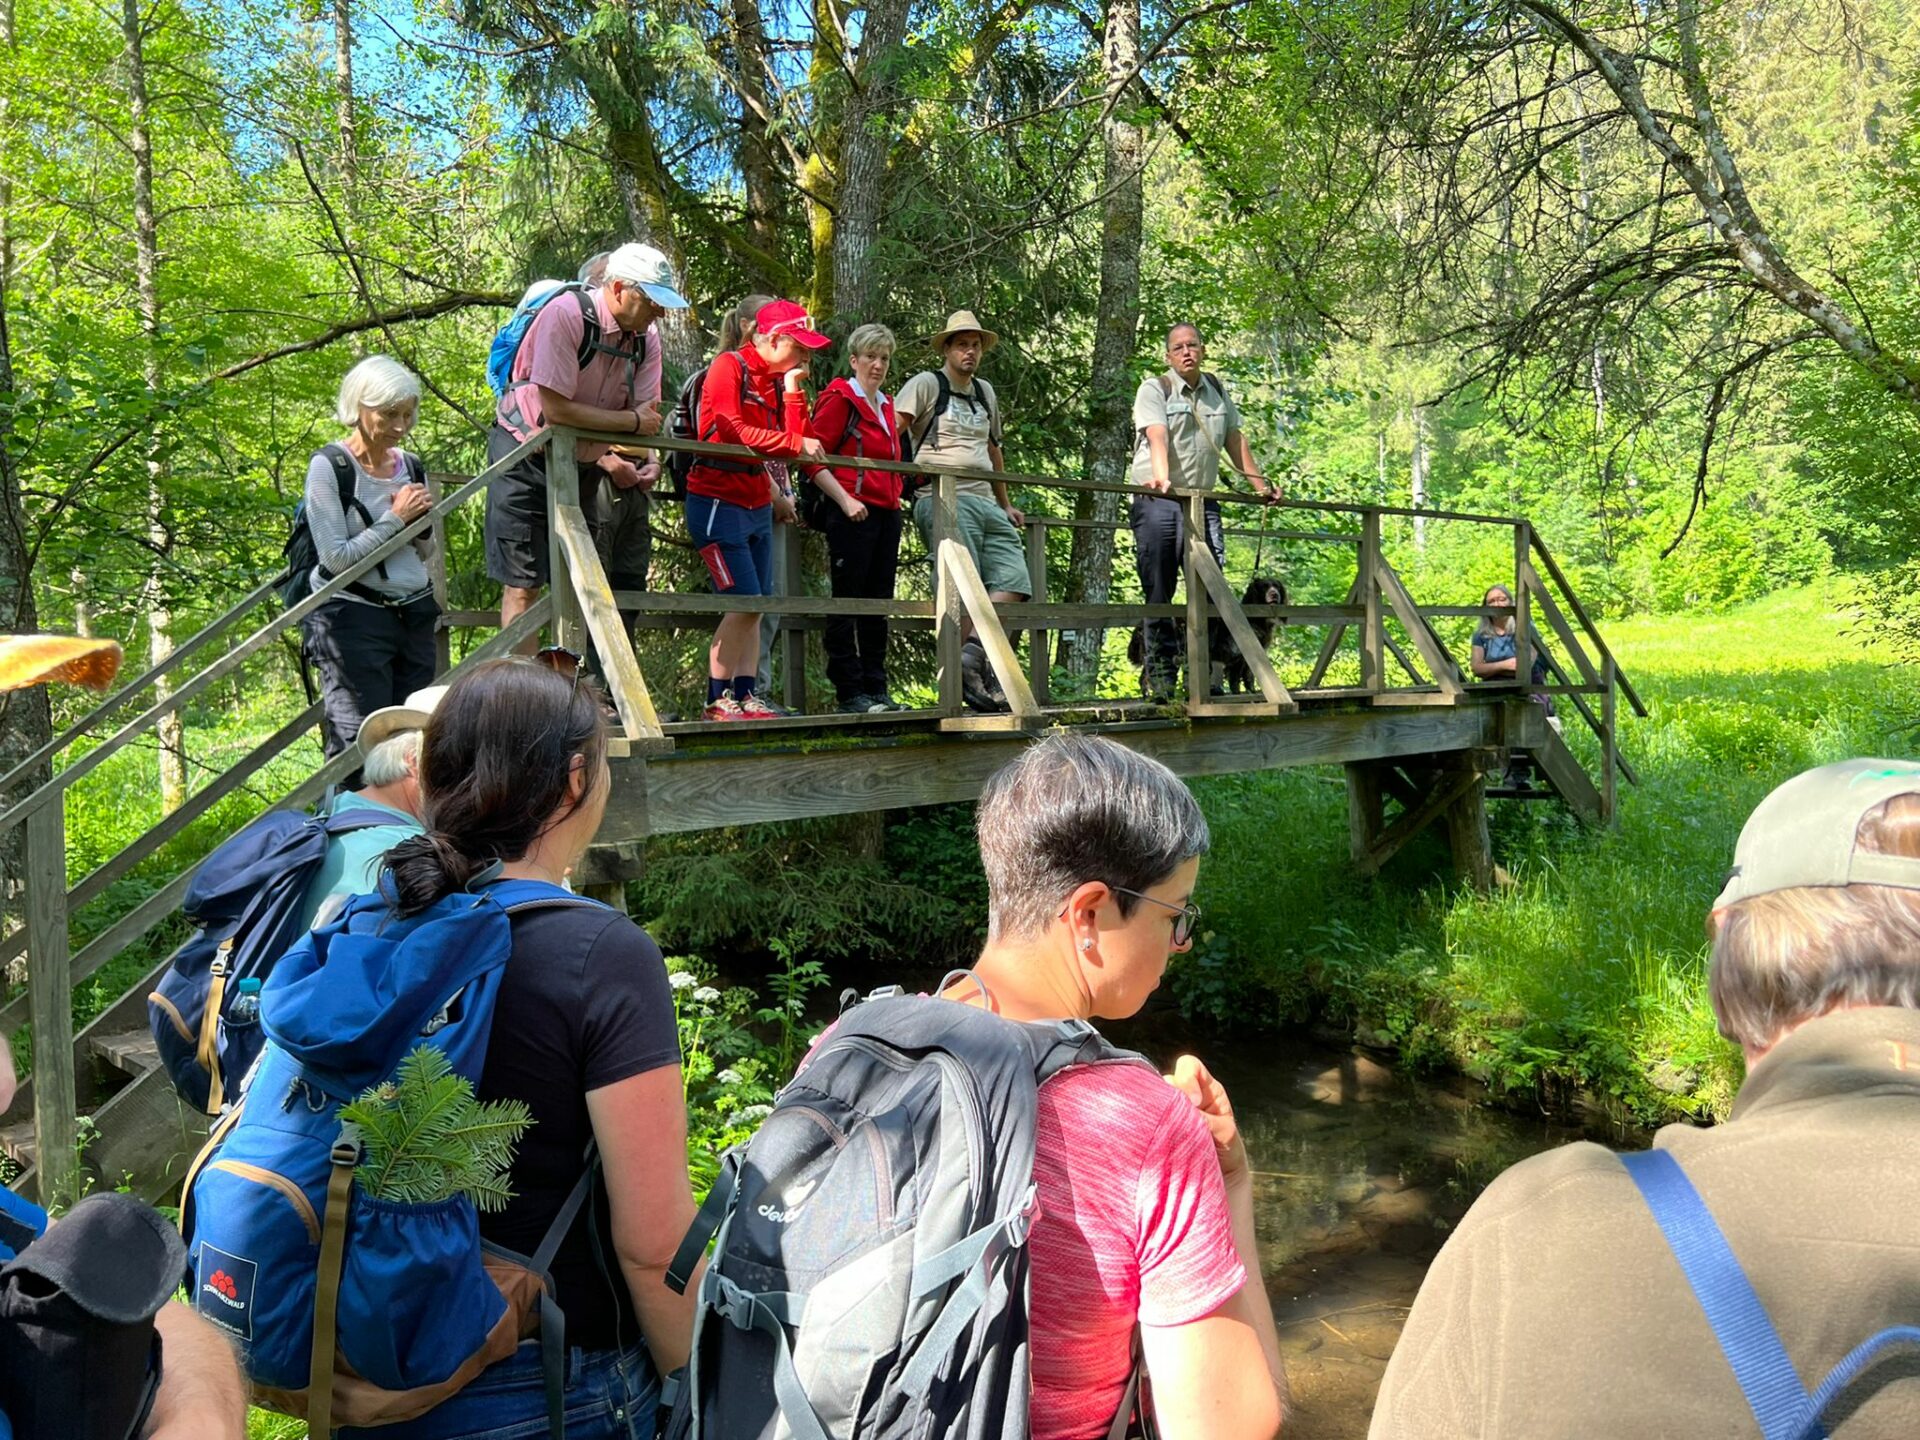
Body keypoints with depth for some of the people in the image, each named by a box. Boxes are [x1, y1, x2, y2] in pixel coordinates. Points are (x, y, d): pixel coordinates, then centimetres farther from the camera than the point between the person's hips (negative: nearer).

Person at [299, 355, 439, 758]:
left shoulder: (411, 467, 11)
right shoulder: (329, 466, -6)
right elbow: (336, 557, -13)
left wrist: (423, 521, -1)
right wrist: (396, 518, -10)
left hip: (415, 614, 6)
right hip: (354, 617, -6)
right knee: (360, 743, -7)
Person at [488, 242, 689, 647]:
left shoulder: (647, 337, -3)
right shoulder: (566, 315, -23)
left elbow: (646, 415, -4)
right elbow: (556, 409, -28)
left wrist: (617, 461, -23)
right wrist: (632, 422, -21)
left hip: (583, 461, 6)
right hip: (526, 458, -6)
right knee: (522, 584, -5)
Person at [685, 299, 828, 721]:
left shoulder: (779, 381, 15)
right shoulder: (729, 366, -8)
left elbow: (795, 437, 6)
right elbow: (733, 431, -19)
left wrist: (793, 389, 0)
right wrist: (796, 445, -19)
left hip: (758, 506, 8)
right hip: (718, 502, -8)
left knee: (754, 605, 6)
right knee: (745, 602, -13)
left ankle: (745, 695, 10)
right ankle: (717, 700, -6)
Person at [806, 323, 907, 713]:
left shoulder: (885, 406, 19)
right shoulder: (839, 398, -5)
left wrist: (896, 496, 16)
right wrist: (845, 500, -19)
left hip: (887, 514, 8)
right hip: (854, 514, -8)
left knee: (878, 604, 10)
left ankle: (877, 689, 16)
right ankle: (850, 692, 1)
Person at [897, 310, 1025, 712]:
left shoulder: (986, 393, 25)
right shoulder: (926, 384, 5)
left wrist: (1006, 504, 34)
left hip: (986, 503, 7)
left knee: (1013, 580, -10)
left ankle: (970, 652, -17)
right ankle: (977, 667, -11)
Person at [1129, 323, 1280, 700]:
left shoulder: (1217, 390, 16)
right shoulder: (1154, 388, -1)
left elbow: (1235, 441, 21)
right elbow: (1157, 437, -17)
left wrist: (1260, 484, 17)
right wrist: (1162, 478, -34)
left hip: (1202, 501, 5)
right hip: (1157, 501, -4)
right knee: (1159, 592, -4)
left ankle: (1206, 677, 0)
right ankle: (1159, 677, 1)